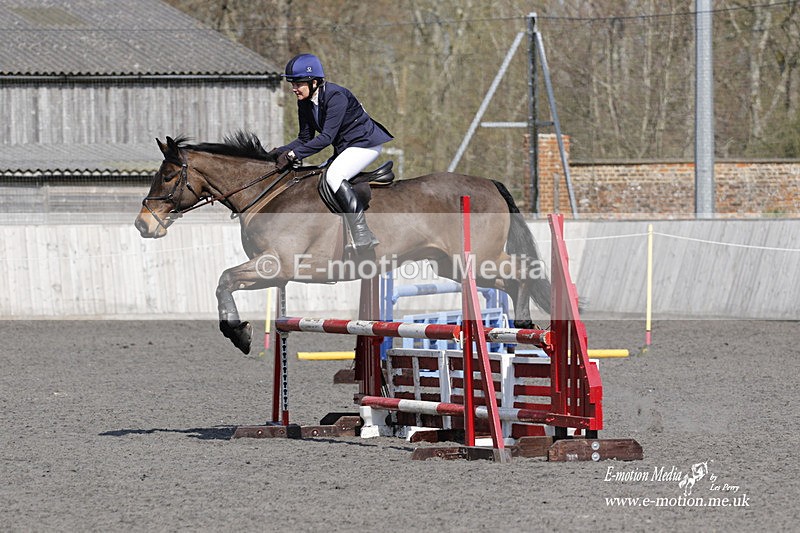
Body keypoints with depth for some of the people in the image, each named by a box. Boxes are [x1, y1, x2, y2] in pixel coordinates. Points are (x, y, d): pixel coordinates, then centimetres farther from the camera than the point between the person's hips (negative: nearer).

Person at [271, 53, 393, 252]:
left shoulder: (336, 96, -25)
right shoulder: (305, 103, 1)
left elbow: (327, 137, -30)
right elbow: (305, 138, 8)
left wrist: (294, 154, -32)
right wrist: (281, 152, -9)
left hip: (366, 143, -10)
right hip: (344, 147, 10)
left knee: (333, 176, -29)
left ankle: (363, 234, -32)